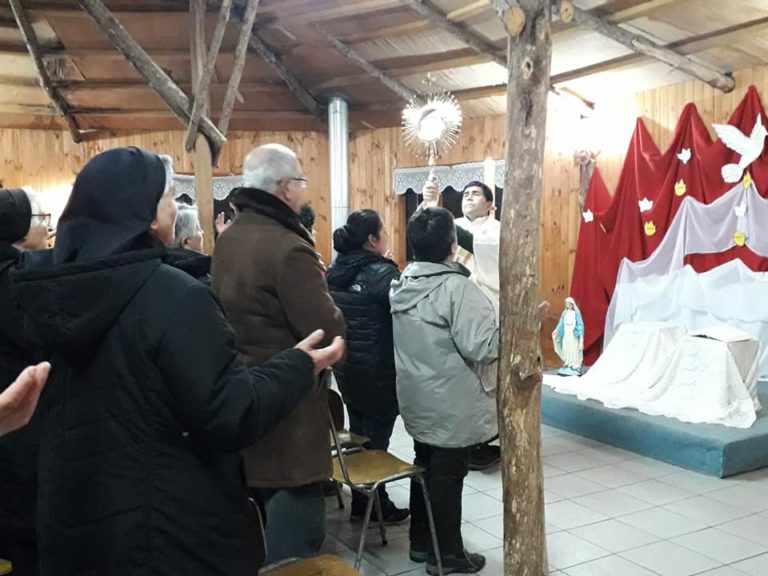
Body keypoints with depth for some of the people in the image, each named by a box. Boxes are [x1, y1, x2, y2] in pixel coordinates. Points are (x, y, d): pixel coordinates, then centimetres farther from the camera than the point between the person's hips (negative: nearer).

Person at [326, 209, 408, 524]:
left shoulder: (336, 269, 4)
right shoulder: (382, 272, -19)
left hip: (347, 365, 7)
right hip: (378, 369, -7)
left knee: (359, 431, 17)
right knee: (376, 437, 4)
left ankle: (362, 501, 28)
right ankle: (374, 506, 16)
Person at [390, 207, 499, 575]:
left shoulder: (402, 285, 2)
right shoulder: (457, 287, -22)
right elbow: (481, 346, -25)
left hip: (418, 399, 8)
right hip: (451, 404, -7)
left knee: (425, 468, 20)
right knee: (447, 475, 6)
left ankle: (421, 543, 34)